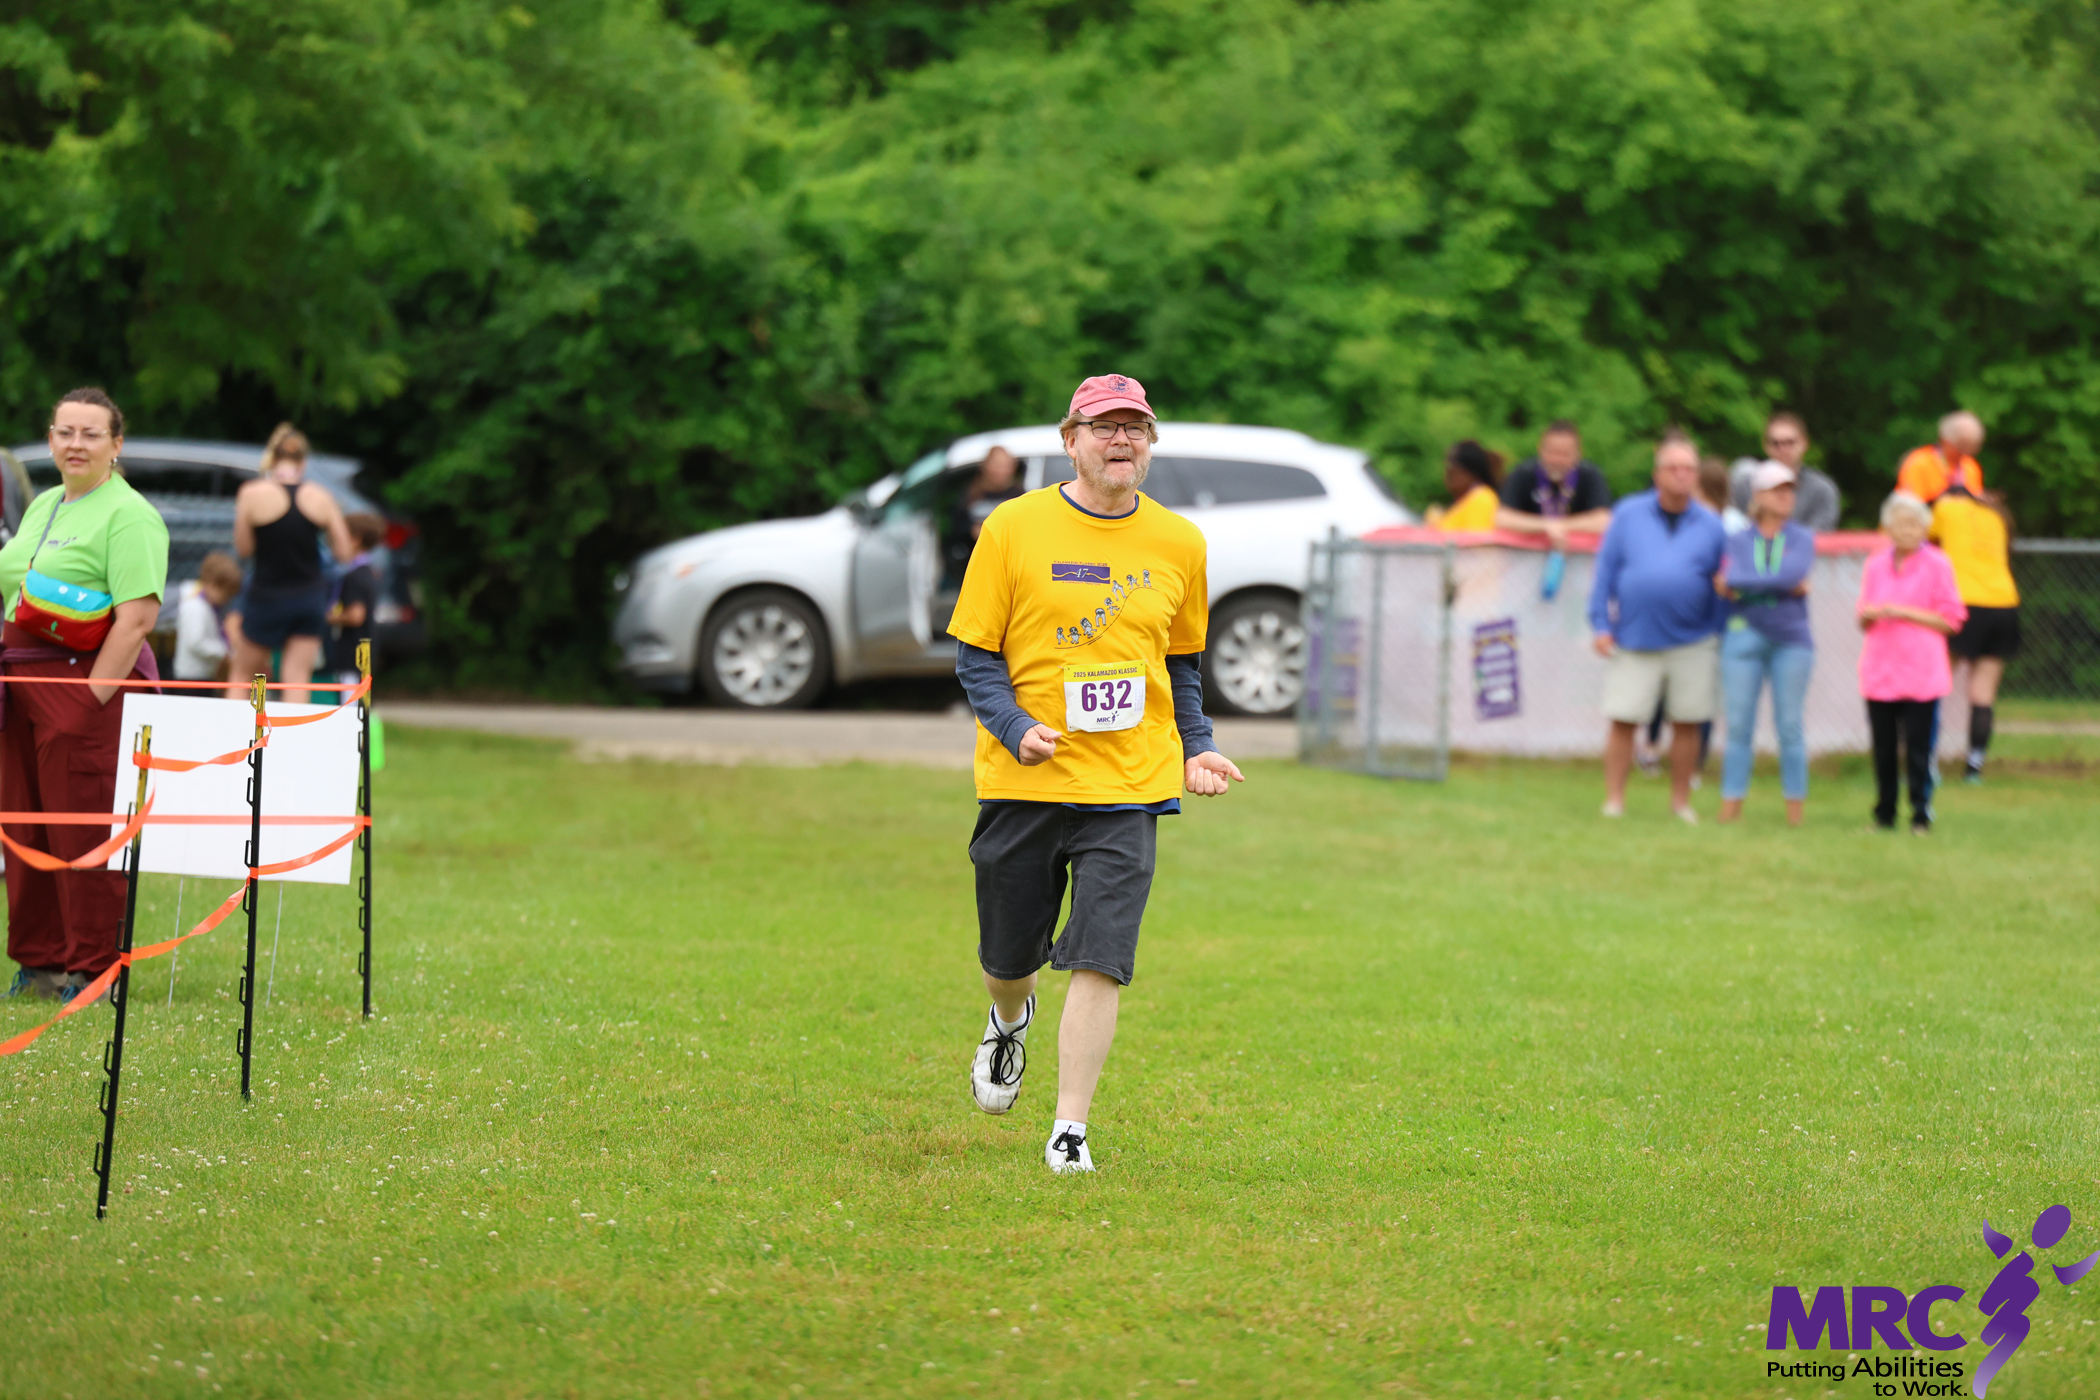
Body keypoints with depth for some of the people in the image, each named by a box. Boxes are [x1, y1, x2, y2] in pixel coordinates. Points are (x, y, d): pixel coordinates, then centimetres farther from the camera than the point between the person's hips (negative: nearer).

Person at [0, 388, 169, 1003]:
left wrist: (94, 697, -18)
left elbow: (138, 617, -17)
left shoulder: (128, 516, -9)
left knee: (84, 836, -5)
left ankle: (93, 971, 2)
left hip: (87, 681, -8)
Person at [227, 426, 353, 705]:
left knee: (241, 676, 14)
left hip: (267, 596, -2)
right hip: (310, 597, 2)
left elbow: (244, 548, -5)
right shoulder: (321, 497, -4)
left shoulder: (252, 494, -11)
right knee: (297, 678, 2)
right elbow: (344, 551, 1)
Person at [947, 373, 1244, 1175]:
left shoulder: (1178, 544, 7)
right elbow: (975, 654, 1)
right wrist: (1016, 728, -16)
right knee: (1007, 956, 11)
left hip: (1128, 783, 1)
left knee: (1099, 963, -12)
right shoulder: (1014, 529, -2)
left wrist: (1195, 750, 5)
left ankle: (1070, 1129, -5)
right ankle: (1012, 1019, 47)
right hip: (1022, 780, -1)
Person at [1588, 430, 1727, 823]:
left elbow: (1721, 585, 11)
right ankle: (1614, 802, 5)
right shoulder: (1628, 515, 4)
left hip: (1691, 643, 1)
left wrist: (1719, 634, 7)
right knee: (1623, 722, -4)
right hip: (1634, 641, -1)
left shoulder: (1710, 525, 7)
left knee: (1687, 724, 5)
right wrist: (1600, 625, -2)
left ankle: (1681, 802, 19)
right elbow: (1606, 570, 4)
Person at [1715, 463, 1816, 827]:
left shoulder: (1802, 539, 6)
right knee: (1739, 725, -2)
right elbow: (1732, 579, -10)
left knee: (1790, 725, 1)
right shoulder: (1738, 541, 7)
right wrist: (1784, 586, -16)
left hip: (1791, 637, 0)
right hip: (1744, 636, 0)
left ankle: (1795, 812, 5)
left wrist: (1741, 585, -9)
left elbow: (1794, 572, -12)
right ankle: (1730, 810, 0)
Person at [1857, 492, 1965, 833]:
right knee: (1883, 747, 4)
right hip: (1879, 671, 4)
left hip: (1921, 674, -4)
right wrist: (1869, 616, -4)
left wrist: (1906, 613, -11)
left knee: (1917, 747, -6)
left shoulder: (1936, 565, 0)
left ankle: (1921, 814, 1)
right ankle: (1884, 814, 13)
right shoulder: (1876, 565, 13)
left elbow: (1951, 621, -3)